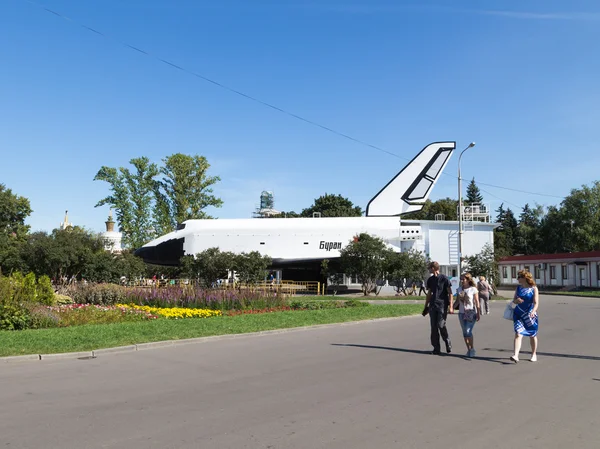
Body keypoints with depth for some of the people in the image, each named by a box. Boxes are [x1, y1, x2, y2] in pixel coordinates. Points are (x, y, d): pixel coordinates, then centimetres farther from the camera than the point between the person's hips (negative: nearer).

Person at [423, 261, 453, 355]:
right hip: (433, 305, 6)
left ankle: (448, 344, 13)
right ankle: (436, 348, 8)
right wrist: (426, 306, 19)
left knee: (441, 325, -11)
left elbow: (450, 293, -4)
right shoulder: (430, 280, 14)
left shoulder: (444, 279, -4)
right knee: (434, 327, 2)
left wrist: (451, 306, -12)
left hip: (442, 305, -5)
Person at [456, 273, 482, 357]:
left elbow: (477, 302, -5)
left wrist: (478, 313, -10)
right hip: (462, 313, 5)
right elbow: (457, 301, 12)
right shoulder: (459, 289, 9)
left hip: (471, 313, -5)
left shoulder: (473, 289, -4)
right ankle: (469, 349, 18)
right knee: (464, 332, 7)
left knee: (468, 331, -14)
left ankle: (472, 349, 4)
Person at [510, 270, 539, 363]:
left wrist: (533, 311, -30)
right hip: (519, 314, 2)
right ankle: (516, 355, -20)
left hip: (530, 315, -2)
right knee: (518, 334, -11)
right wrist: (517, 300, -11)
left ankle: (534, 354, 30)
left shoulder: (533, 288, -5)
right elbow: (514, 300, 13)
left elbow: (536, 303, -12)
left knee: (532, 335, 12)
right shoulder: (518, 288, 7)